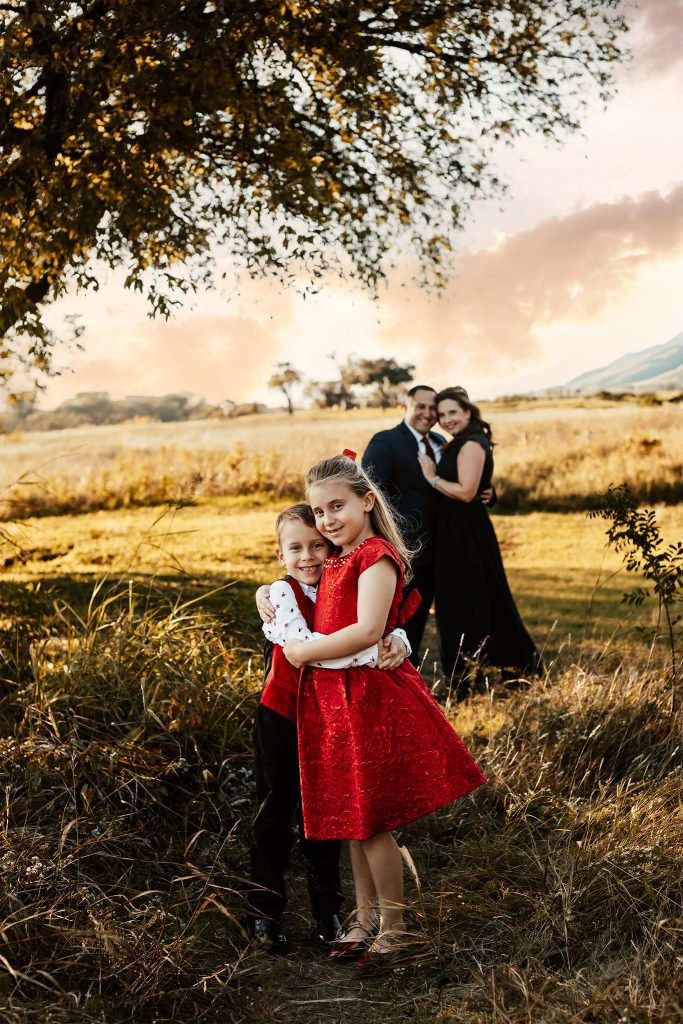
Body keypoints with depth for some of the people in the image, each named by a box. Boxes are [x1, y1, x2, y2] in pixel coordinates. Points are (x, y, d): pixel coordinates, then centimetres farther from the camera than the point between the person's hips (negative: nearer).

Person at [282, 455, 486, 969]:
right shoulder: (336, 560, 12)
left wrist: (304, 651, -16)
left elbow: (368, 629, -26)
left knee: (369, 818, 1)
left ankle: (393, 926, 17)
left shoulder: (377, 555, -14)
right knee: (352, 815, 17)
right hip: (333, 696, 9)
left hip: (368, 696, -9)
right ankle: (365, 916, 31)